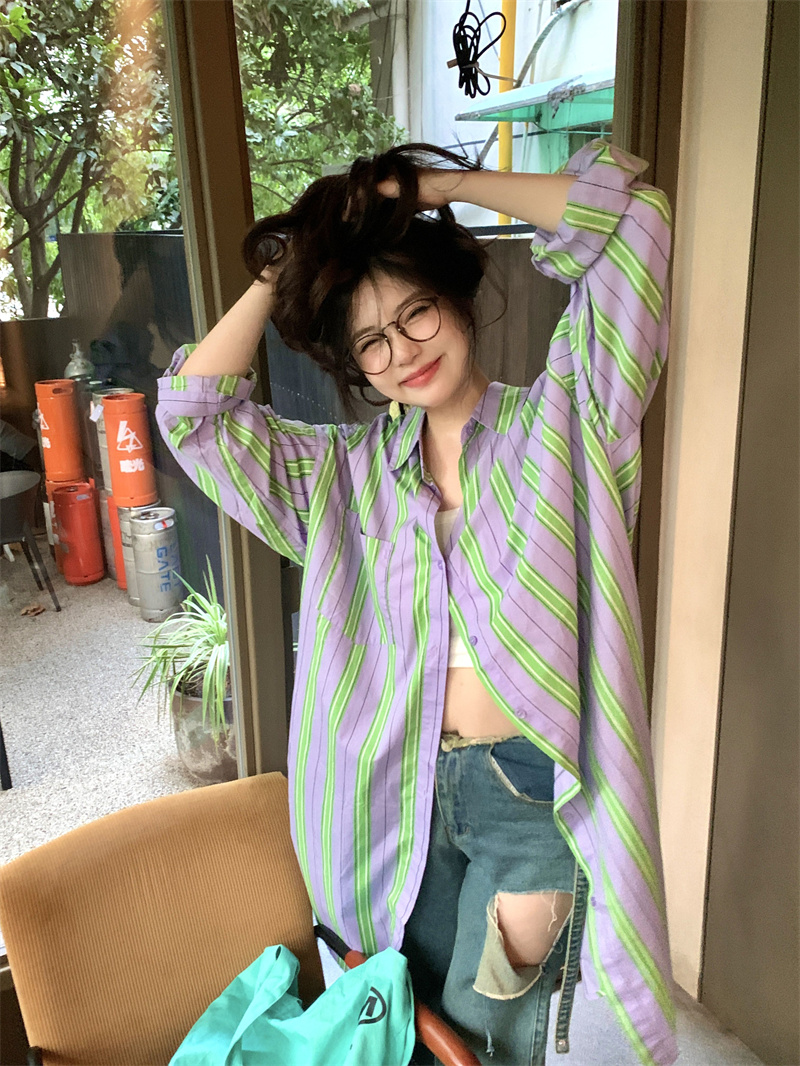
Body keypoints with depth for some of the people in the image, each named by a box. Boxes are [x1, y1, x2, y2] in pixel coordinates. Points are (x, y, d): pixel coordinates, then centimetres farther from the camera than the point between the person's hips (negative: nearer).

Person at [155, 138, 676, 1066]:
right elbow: (193, 414, 1)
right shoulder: (350, 473, 4)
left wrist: (437, 183, -10)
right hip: (406, 787, 4)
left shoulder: (560, 423, -7)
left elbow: (627, 215, -15)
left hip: (535, 783, -3)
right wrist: (276, 278, -1)